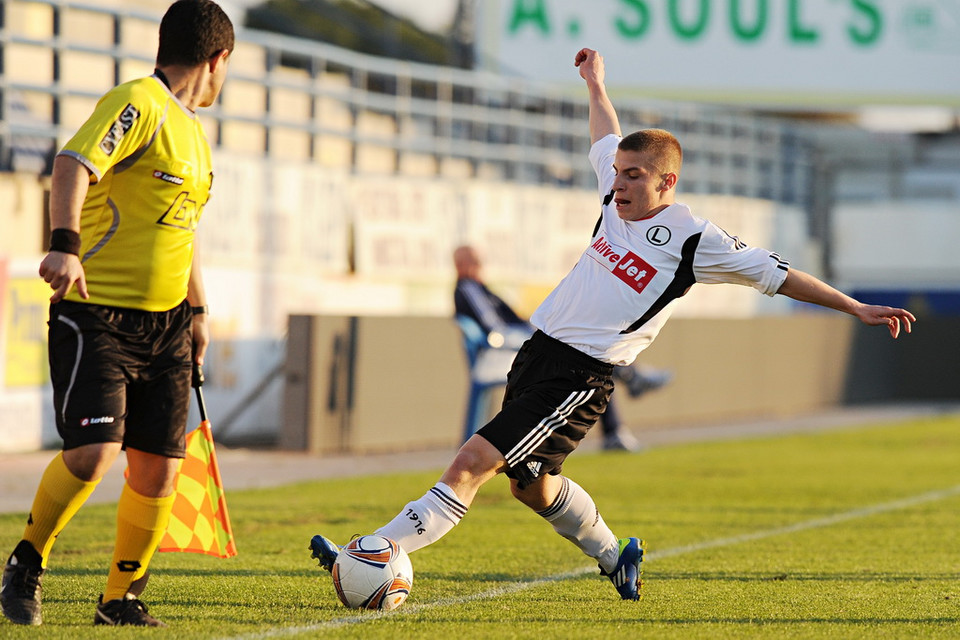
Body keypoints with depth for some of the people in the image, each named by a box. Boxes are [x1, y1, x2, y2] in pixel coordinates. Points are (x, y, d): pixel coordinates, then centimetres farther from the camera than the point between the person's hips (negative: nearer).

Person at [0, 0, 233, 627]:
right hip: (96, 313, -8)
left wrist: (197, 309, 29)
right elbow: (74, 164, -25)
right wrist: (65, 243, -40)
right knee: (93, 453, -19)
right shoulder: (137, 103, -10)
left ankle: (121, 599, 16)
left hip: (165, 325, 8)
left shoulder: (194, 131, 18)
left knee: (159, 469, 1)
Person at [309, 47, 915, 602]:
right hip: (539, 350, 8)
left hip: (582, 376, -8)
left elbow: (776, 273, -5)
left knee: (470, 465, -17)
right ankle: (615, 555, 43)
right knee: (532, 484, 22)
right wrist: (596, 83, 44)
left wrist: (857, 308, -6)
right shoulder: (620, 197, 10)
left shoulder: (694, 238, -9)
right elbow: (609, 141, 31)